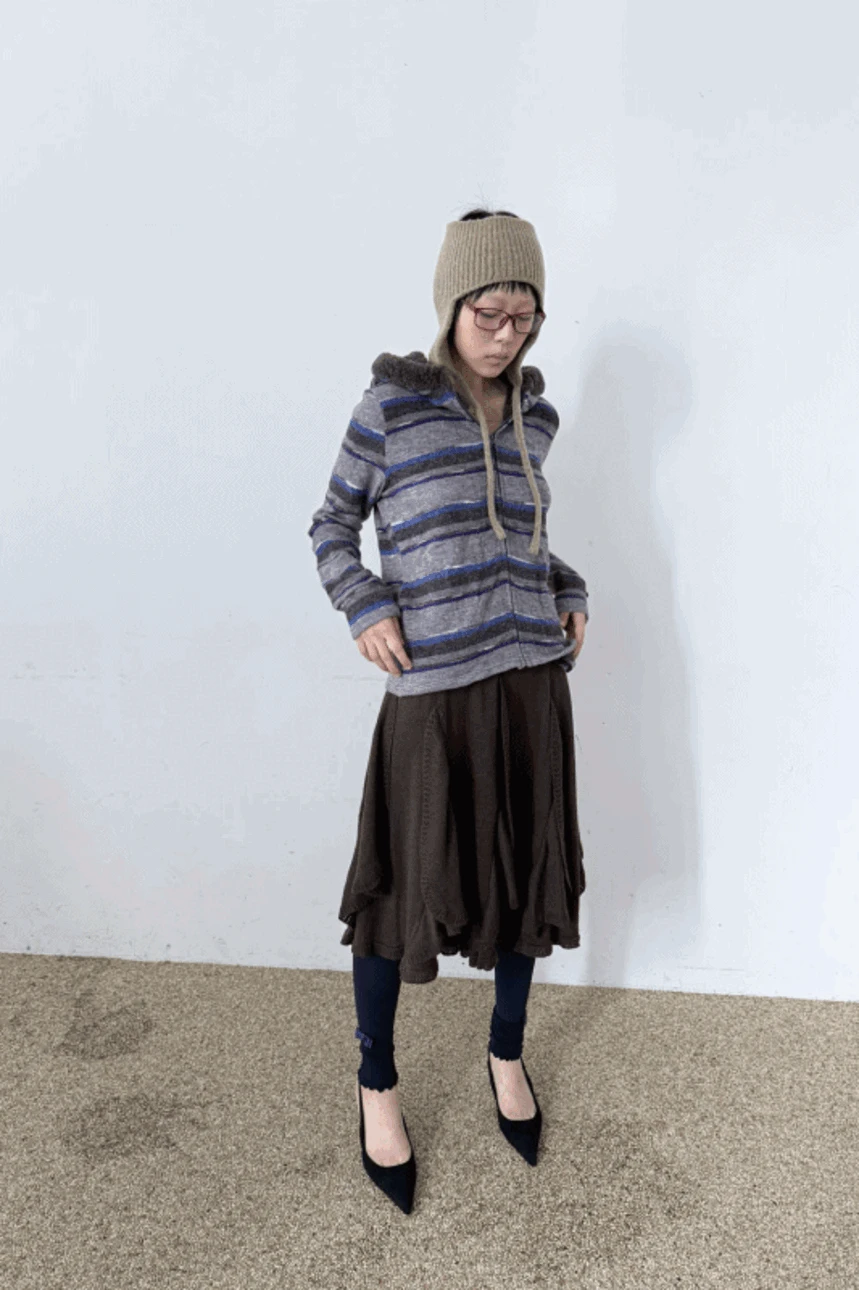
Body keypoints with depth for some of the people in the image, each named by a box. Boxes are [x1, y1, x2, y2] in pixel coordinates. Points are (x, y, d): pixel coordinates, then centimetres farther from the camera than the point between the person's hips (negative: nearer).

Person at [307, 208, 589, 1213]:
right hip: (432, 686, -4)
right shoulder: (391, 404, -4)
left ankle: (507, 1051, 38)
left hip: (530, 676, 5)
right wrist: (363, 608, -12)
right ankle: (376, 1080, 29)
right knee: (403, 883, 5)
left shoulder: (533, 415, 9)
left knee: (525, 867, 14)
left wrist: (569, 595, 8)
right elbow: (332, 525, 4)